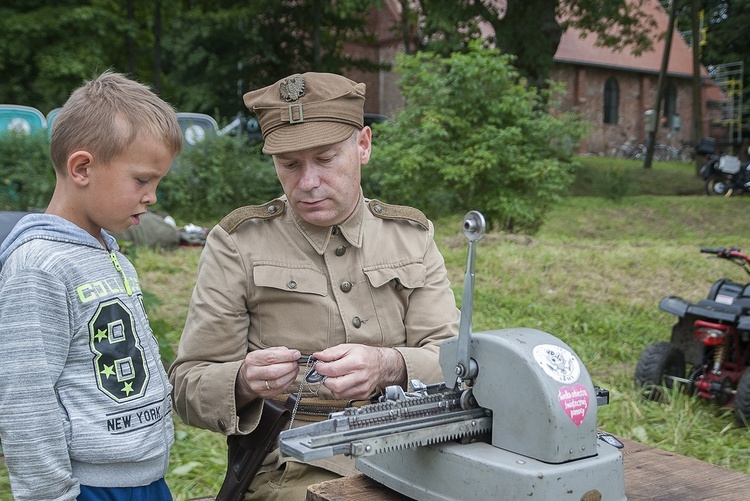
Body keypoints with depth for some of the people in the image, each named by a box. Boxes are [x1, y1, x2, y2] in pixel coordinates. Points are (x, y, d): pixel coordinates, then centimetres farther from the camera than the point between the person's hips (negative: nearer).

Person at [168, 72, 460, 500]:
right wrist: (245, 381, -23)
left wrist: (388, 367, -23)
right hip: (292, 466, -3)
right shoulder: (238, 243, 1)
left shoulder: (412, 235, 9)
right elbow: (188, 387, 0)